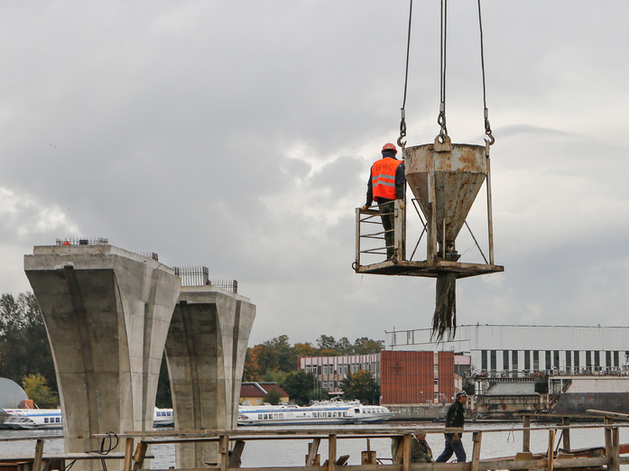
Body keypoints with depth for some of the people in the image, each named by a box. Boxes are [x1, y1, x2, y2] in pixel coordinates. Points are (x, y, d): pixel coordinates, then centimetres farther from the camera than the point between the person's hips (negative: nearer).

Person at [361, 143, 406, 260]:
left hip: (381, 203, 4)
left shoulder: (374, 166, 16)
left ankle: (389, 255, 2)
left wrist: (367, 204, 15)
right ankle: (395, 252, -20)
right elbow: (400, 184, -10)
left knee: (388, 230, 9)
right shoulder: (398, 165, 2)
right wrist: (401, 199, -18)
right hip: (393, 202, -4)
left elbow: (370, 186, 15)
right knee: (396, 229, -8)